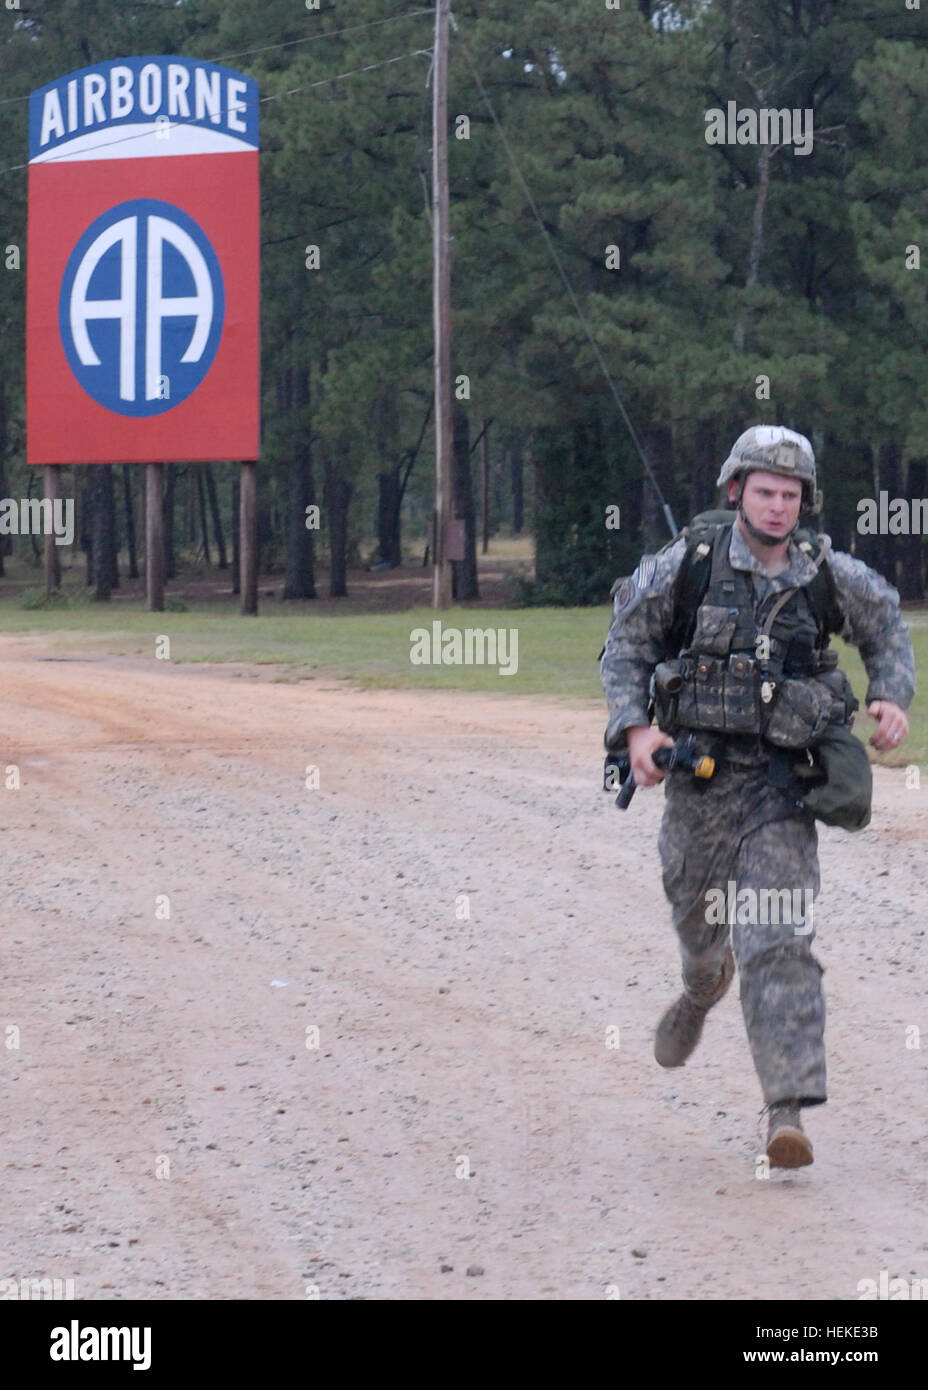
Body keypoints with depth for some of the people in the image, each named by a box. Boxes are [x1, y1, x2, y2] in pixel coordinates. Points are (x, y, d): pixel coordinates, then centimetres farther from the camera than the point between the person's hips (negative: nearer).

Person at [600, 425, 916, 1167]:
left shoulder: (830, 575, -2)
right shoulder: (687, 566, -7)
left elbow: (885, 623, 18)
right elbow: (628, 640, 4)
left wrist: (892, 698, 4)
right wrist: (634, 728, -8)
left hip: (783, 782, -1)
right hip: (700, 772, 1)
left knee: (780, 940, -12)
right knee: (699, 918, 19)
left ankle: (788, 1110, -17)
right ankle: (705, 985, 58)